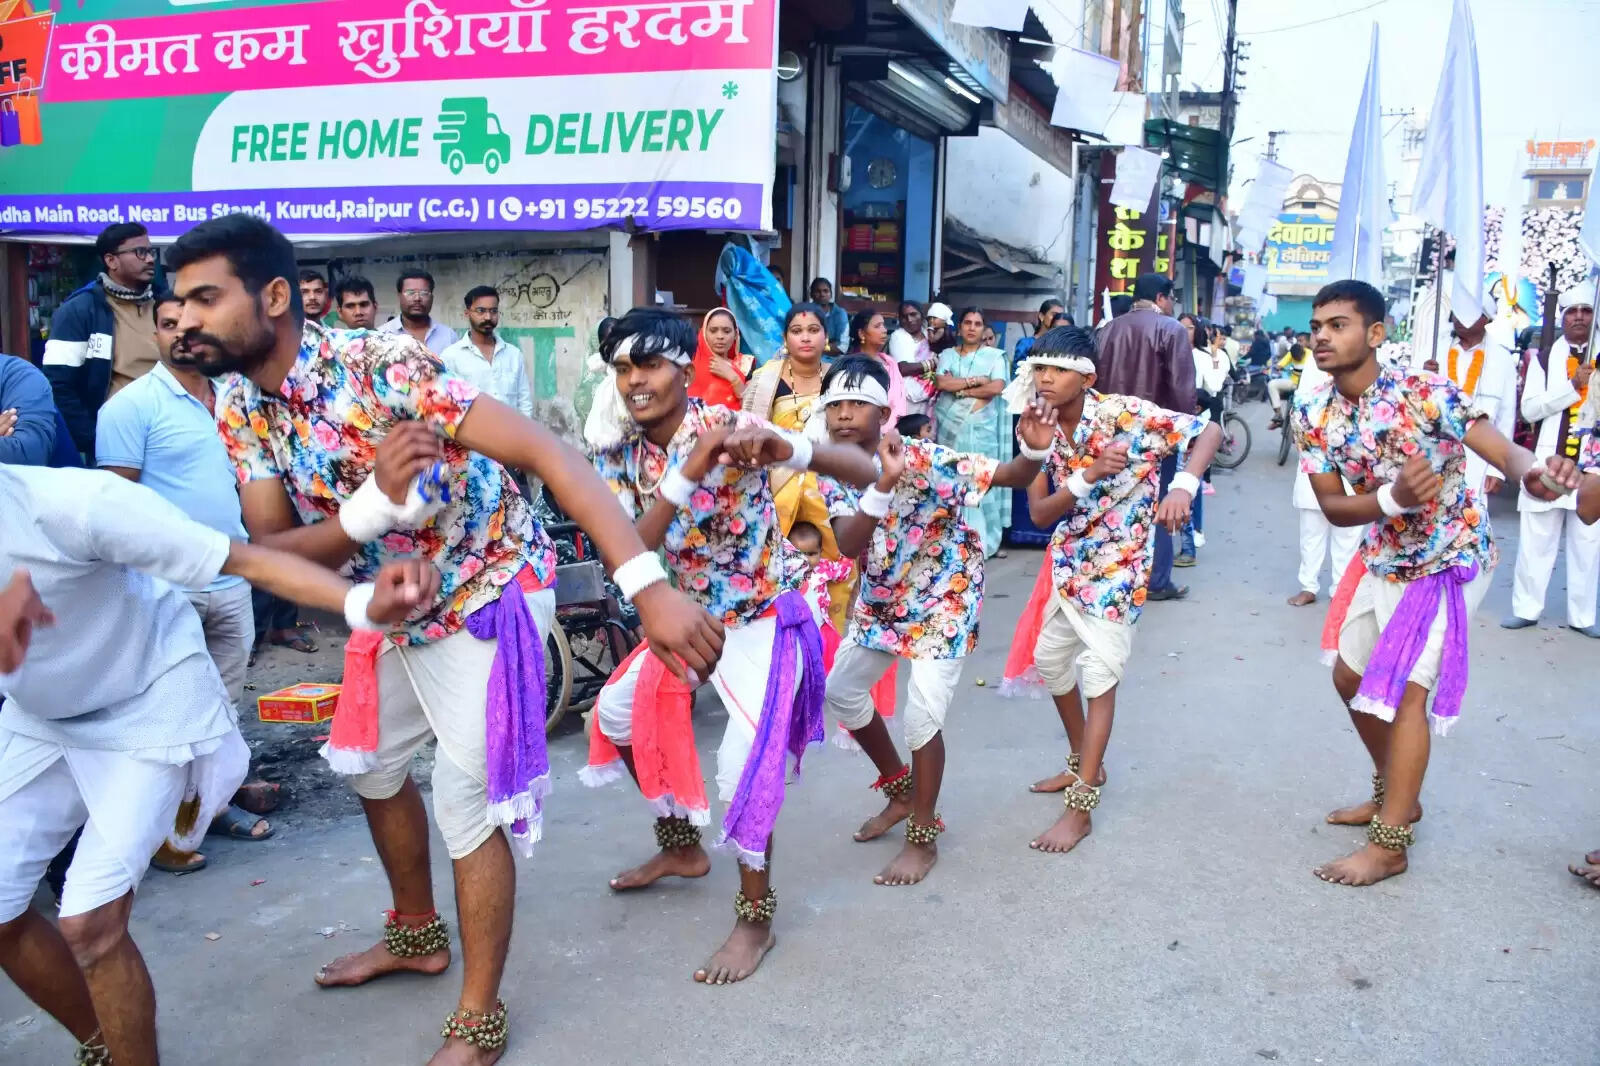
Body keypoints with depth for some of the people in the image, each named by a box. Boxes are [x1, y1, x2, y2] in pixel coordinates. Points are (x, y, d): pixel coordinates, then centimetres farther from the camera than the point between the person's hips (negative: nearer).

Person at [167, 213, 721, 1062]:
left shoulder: (378, 366, -28)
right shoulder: (240, 409, -6)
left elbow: (545, 453, -36)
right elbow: (268, 553, -13)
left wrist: (648, 587, -47)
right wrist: (371, 505, -36)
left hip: (489, 593, -8)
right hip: (392, 607, 8)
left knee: (467, 802, -4)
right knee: (370, 766, 22)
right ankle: (417, 935, 46)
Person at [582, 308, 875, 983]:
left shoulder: (732, 427, -22)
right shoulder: (620, 460, -5)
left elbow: (865, 473, -27)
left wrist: (785, 446, -47)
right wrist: (687, 472, -34)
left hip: (764, 619, -7)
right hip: (694, 617, 7)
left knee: (746, 762, -20)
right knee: (616, 712, 16)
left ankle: (756, 918, 3)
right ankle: (681, 846, 36)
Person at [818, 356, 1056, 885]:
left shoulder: (927, 460, -25)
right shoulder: (834, 475, -11)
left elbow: (1011, 477, -25)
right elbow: (848, 545, -29)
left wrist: (1034, 450, -48)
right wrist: (883, 485, -44)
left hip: (944, 599, -6)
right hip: (880, 600, 7)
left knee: (922, 716, -14)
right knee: (840, 692, 14)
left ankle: (924, 837, 7)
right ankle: (901, 790, 35)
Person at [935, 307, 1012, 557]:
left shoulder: (994, 355, 6)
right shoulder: (948, 354, 11)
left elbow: (996, 387, -9)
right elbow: (941, 382, -6)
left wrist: (959, 389, -6)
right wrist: (975, 381, -10)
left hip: (981, 427, -2)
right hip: (951, 426, 2)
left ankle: (981, 539, 1)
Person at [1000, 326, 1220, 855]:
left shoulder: (1125, 413, -19)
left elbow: (1208, 431, -18)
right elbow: (1039, 515, -10)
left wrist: (1183, 487, -35)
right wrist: (1087, 476, -26)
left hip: (1117, 565, -7)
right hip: (1068, 561, 7)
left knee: (1099, 673, -7)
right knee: (1049, 659, 17)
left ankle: (1080, 808, 1)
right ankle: (1085, 763, 38)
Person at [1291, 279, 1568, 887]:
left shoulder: (1424, 393, -24)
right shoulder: (1313, 414, -9)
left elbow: (1505, 452, -30)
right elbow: (1333, 507, -11)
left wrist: (1535, 474, -54)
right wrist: (1394, 498, -31)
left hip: (1450, 557, -7)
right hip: (1383, 557, 7)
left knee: (1403, 689, -11)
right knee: (1351, 678, 16)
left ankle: (1389, 845, 1)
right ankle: (1395, 795, 37)